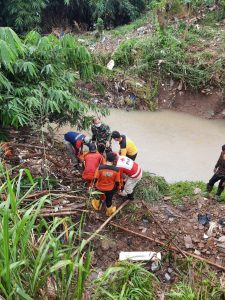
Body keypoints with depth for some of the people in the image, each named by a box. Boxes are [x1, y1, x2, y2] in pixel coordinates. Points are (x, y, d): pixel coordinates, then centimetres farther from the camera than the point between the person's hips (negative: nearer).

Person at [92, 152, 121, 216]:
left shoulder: (100, 167, -26)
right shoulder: (116, 170, -23)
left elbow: (96, 178, -16)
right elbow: (117, 182, -12)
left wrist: (94, 184, 6)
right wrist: (118, 188, 9)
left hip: (100, 187, 0)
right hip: (110, 189, 0)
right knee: (109, 199, 27)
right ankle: (109, 211, 52)